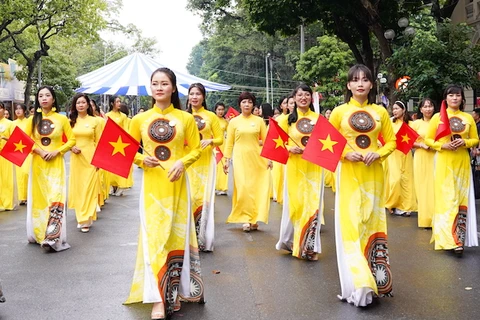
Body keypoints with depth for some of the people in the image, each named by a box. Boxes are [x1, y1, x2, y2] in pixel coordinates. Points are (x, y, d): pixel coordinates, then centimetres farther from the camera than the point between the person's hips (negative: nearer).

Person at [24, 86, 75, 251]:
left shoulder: (62, 119, -1)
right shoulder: (33, 119, 6)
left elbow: (71, 140, 0)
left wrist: (56, 151, -13)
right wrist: (39, 151, -11)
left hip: (56, 164, -3)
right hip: (38, 164, 3)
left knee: (56, 198, -10)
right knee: (39, 198, 8)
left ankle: (52, 237, -11)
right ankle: (39, 234, 20)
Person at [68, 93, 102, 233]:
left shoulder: (95, 121, 0)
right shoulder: (71, 122, 8)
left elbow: (98, 142, 0)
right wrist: (71, 147, -8)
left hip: (90, 158, -3)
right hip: (76, 158, 3)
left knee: (89, 187, -3)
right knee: (77, 187, 7)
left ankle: (86, 219, 1)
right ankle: (81, 217, 19)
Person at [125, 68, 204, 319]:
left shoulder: (186, 118, 1)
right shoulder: (139, 119, 3)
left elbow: (196, 148, 3)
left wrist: (182, 162, -15)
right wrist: (141, 160, -12)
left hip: (177, 184, 0)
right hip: (152, 184, 0)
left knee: (177, 236, 6)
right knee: (154, 237, -4)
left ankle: (174, 292, 22)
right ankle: (158, 299, 0)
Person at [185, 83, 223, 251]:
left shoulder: (211, 116, 4)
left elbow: (220, 138, 4)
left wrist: (210, 141, -15)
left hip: (205, 162, -1)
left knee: (204, 198, -1)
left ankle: (203, 238, 8)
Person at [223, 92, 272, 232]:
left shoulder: (259, 120, 5)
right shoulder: (234, 122, 4)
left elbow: (266, 140, 5)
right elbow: (229, 143, 6)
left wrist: (269, 158, -2)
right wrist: (227, 160, 0)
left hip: (257, 157, 1)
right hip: (240, 158, -1)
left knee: (256, 187, 1)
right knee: (243, 188, -6)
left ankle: (254, 219, 11)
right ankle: (246, 218, 3)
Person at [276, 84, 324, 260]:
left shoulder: (319, 118, 5)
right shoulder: (288, 119, 3)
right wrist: (290, 149, -14)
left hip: (314, 167, 1)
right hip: (295, 167, -1)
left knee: (313, 205, -1)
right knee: (295, 204, 5)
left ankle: (308, 245, 11)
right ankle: (290, 240, 25)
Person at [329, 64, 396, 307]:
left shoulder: (380, 112, 6)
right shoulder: (339, 111, 1)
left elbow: (391, 142, 9)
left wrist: (378, 154, -10)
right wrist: (345, 154, -14)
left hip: (373, 174, 2)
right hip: (349, 174, -2)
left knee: (372, 222, 7)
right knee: (350, 224, -5)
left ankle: (374, 278, 18)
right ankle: (358, 283, 0)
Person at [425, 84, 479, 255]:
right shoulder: (437, 117, 2)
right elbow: (428, 140, 4)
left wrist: (464, 142, -10)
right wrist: (443, 145, -13)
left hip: (462, 162, 2)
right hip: (444, 162, -2)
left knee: (461, 199, 3)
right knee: (447, 199, -6)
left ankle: (459, 238, 10)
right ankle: (451, 239, -6)